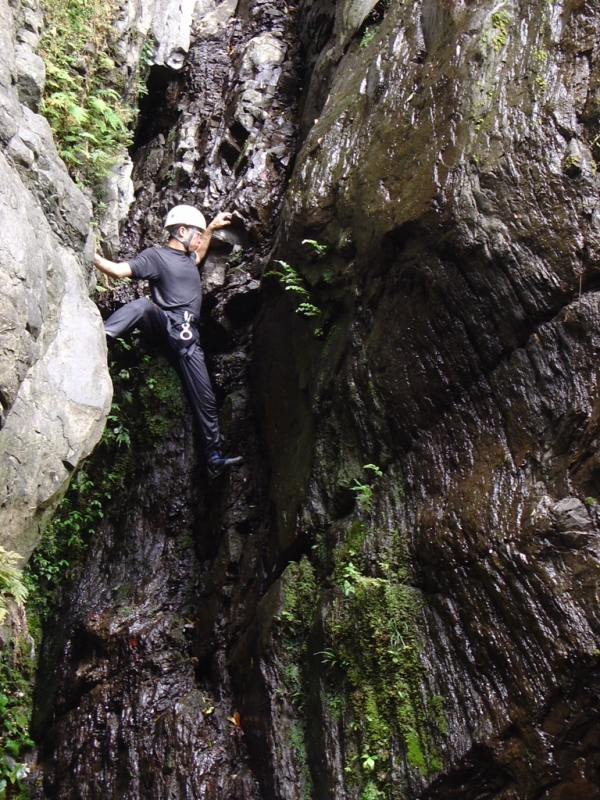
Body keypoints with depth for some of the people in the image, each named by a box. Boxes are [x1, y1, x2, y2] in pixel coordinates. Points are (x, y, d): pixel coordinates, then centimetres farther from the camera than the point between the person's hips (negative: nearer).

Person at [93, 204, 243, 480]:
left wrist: (212, 227, 47)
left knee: (205, 399, 0)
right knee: (142, 305, -39)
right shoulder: (156, 255, 3)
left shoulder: (187, 258, 27)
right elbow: (119, 270, -9)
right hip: (164, 325, -5)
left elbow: (199, 254, 52)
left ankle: (214, 459, 5)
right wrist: (91, 256, -22)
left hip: (187, 337, 6)